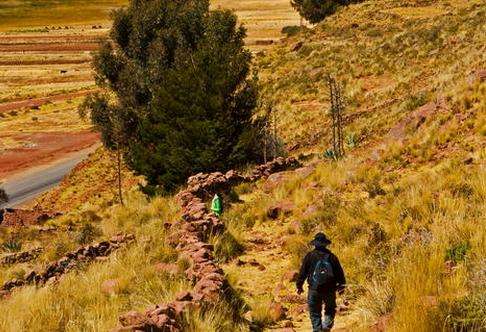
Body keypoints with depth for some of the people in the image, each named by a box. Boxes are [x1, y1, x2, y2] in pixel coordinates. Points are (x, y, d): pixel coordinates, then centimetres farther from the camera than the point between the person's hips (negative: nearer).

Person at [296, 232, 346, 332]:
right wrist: (341, 286, 16)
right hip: (330, 289, 1)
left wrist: (299, 285, 9)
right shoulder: (332, 256, 1)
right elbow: (339, 272, 5)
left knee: (315, 312, 7)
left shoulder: (309, 256, -3)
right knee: (330, 309, 17)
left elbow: (303, 272, -1)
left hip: (314, 290, -1)